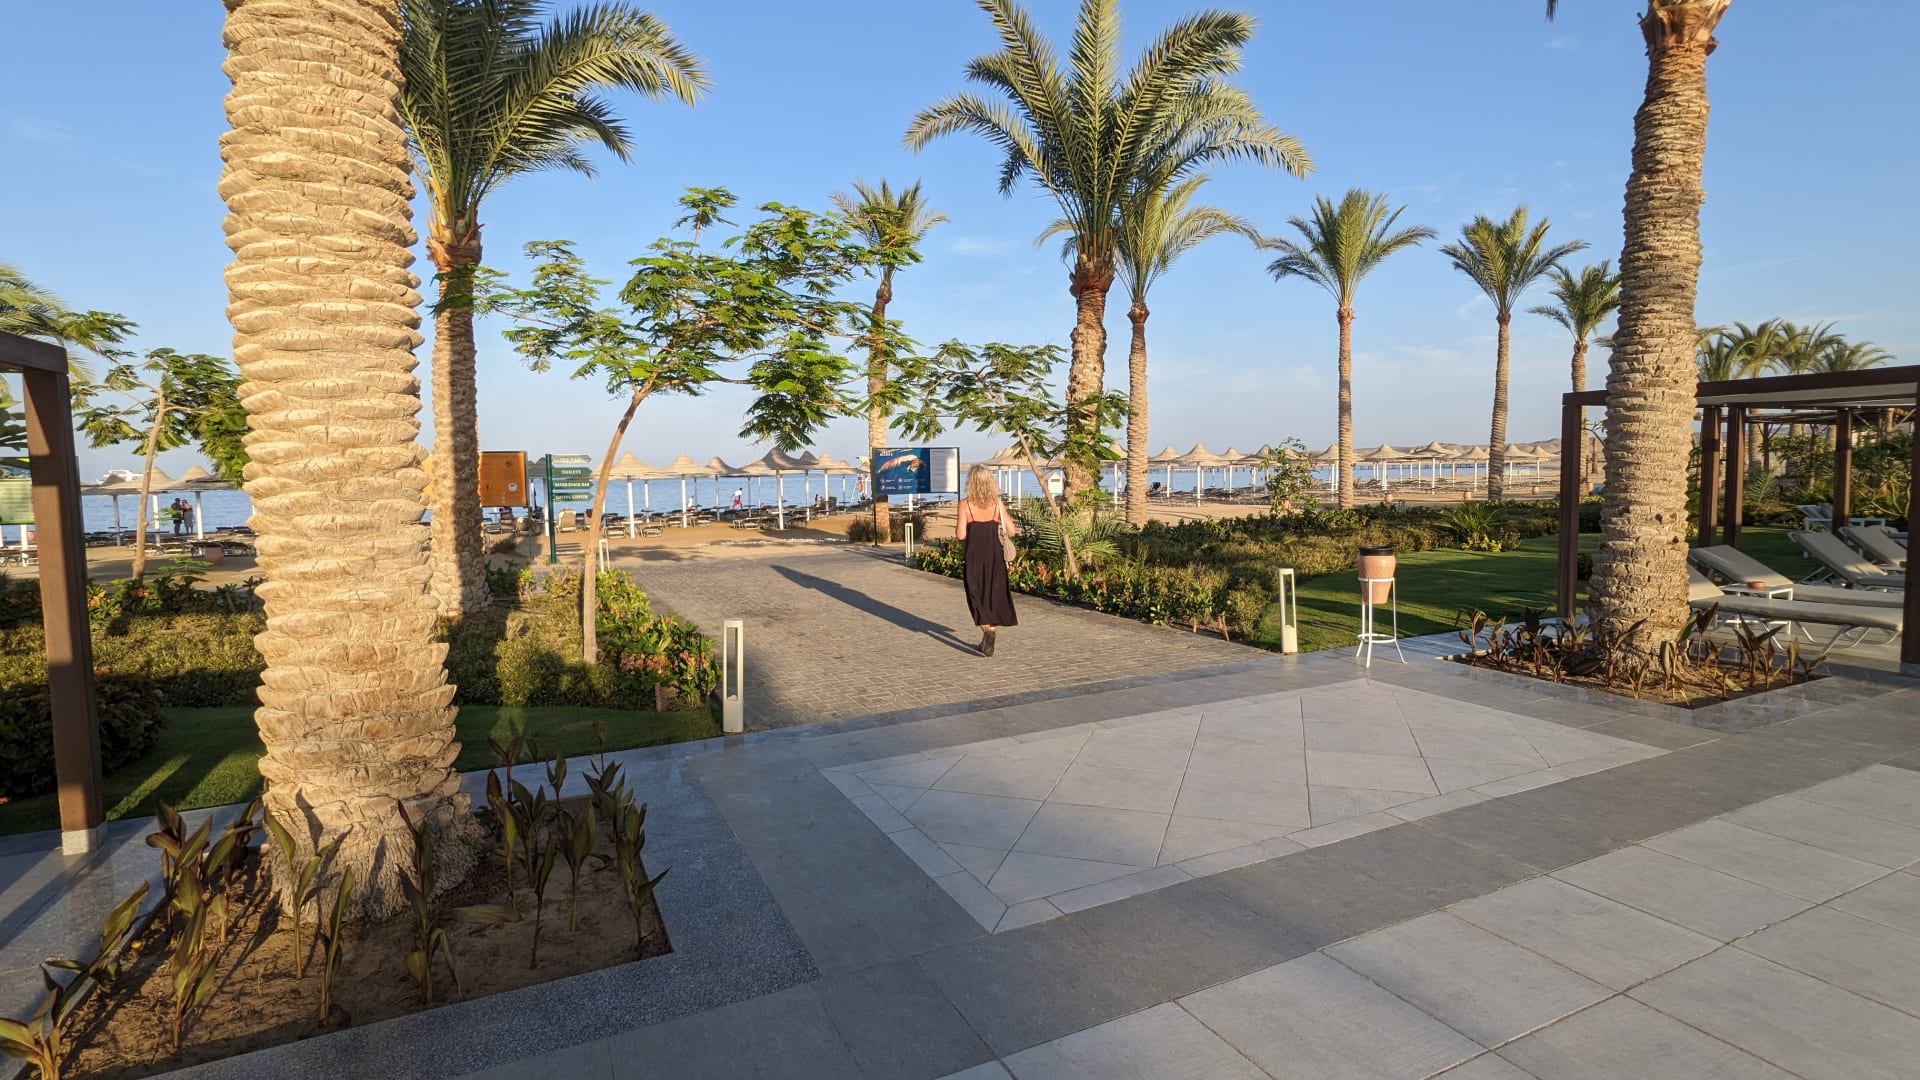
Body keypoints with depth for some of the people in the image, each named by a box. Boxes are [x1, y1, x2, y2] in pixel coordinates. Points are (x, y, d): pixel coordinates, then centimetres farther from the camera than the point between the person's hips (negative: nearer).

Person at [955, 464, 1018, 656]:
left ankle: (987, 629, -16)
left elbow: (961, 534, -13)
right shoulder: (998, 504, -1)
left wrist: (956, 527, 9)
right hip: (995, 555, 3)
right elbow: (1011, 531, -2)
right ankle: (987, 641, 21)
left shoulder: (965, 504, -9)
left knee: (977, 595, 7)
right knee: (994, 594, 14)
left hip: (975, 556, -3)